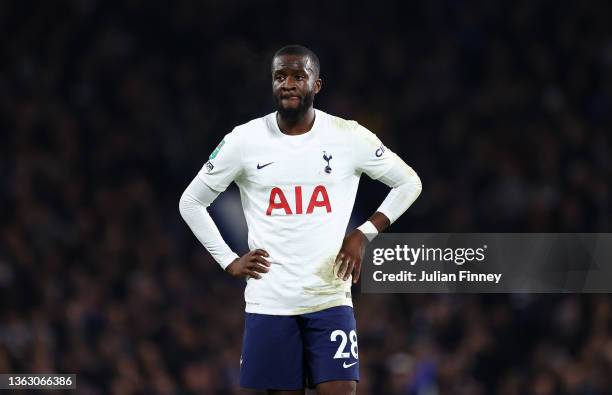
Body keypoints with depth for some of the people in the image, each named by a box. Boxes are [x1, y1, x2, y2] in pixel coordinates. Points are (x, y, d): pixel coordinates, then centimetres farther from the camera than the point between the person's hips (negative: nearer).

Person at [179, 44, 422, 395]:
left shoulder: (349, 137, -1)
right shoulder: (244, 141, -1)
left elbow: (409, 183, 11)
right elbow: (191, 202, 10)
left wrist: (365, 234, 0)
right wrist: (229, 262, 2)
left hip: (330, 297, -1)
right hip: (269, 301, 1)